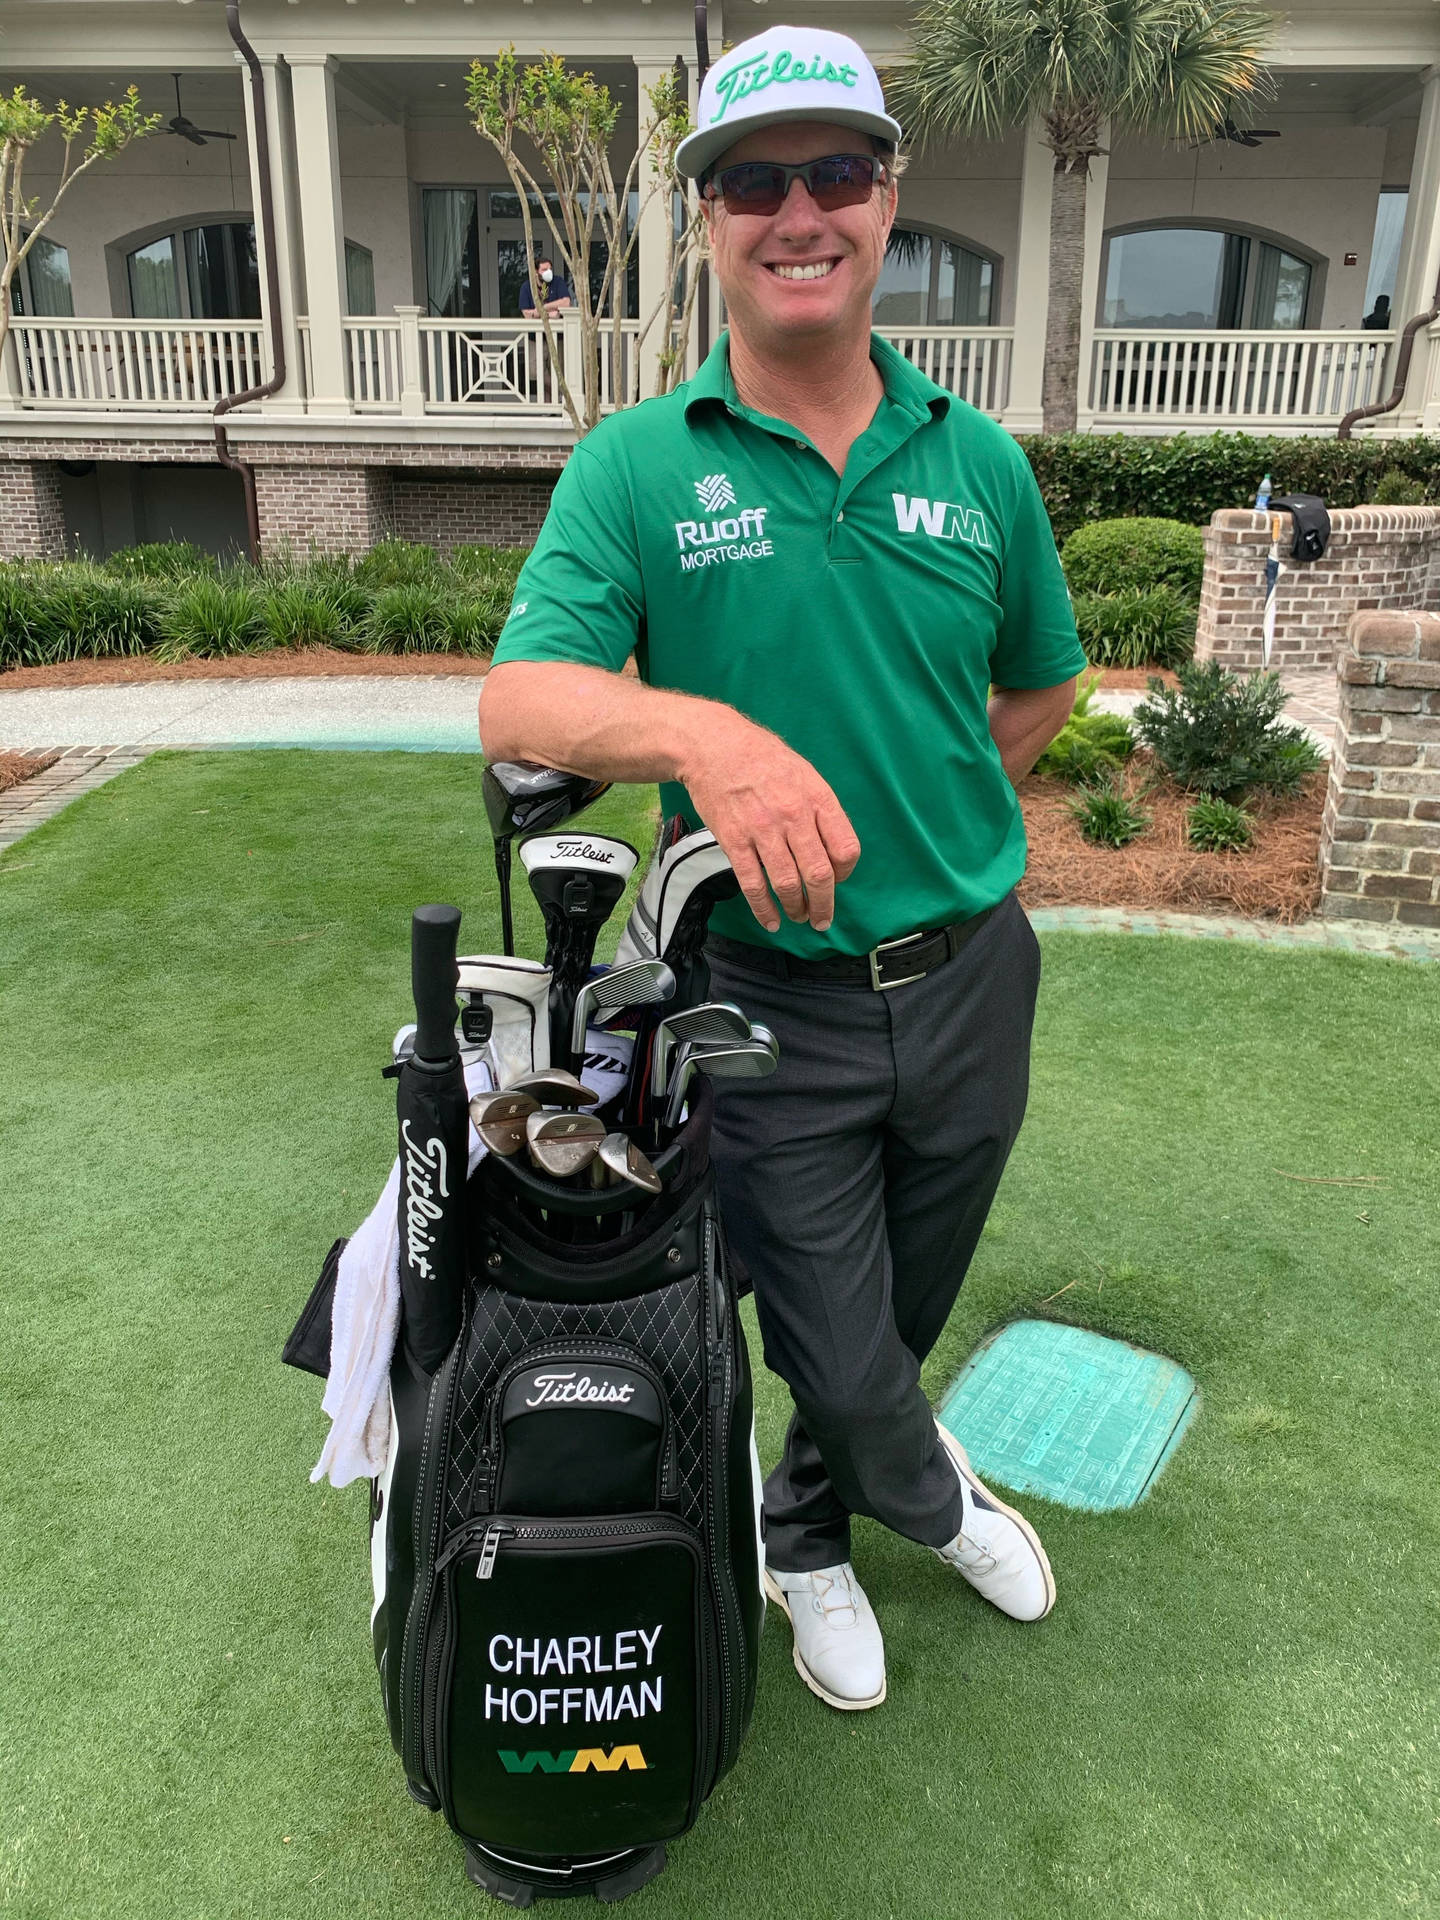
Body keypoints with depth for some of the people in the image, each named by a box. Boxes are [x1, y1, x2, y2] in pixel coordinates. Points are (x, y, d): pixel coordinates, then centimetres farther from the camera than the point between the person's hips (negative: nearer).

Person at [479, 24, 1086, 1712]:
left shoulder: (978, 461, 1)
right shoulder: (636, 466, -7)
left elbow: (1042, 686, 15)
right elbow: (516, 703, -20)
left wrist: (923, 818, 4)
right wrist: (701, 733, -39)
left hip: (971, 977, 4)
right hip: (771, 1002, -3)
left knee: (903, 1316, 21)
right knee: (841, 1357, 9)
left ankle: (809, 1537, 52)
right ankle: (934, 1498, 46)